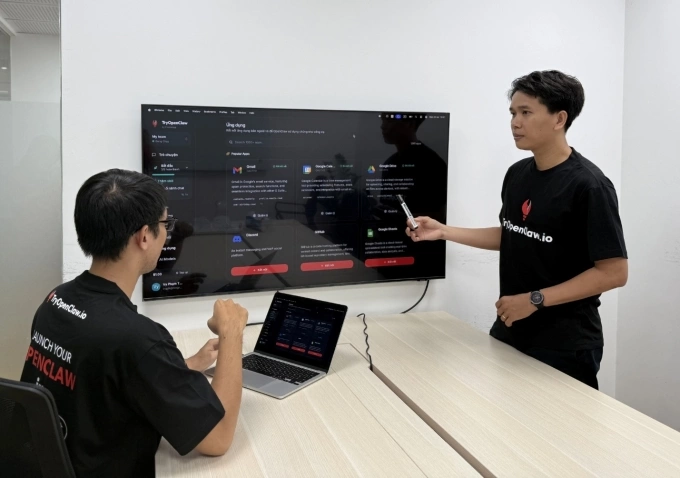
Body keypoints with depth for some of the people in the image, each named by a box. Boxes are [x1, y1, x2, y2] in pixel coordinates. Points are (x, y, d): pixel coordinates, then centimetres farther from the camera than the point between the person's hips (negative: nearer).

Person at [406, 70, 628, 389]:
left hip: (564, 344, -7)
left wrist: (535, 300, -20)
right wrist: (443, 231, 8)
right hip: (510, 332, 7)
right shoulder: (517, 174, 4)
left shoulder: (588, 185, -18)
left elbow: (614, 272, -18)